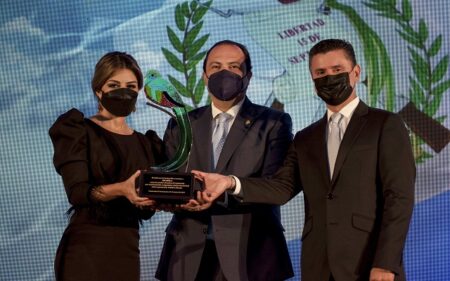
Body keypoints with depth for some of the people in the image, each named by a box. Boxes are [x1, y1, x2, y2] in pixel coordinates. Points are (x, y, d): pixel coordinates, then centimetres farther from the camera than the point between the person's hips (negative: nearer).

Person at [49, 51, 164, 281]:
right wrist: (120, 189, -31)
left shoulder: (145, 143, 11)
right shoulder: (77, 131, -2)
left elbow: (145, 212, 8)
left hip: (127, 251, 5)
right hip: (86, 251, -4)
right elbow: (77, 193, -15)